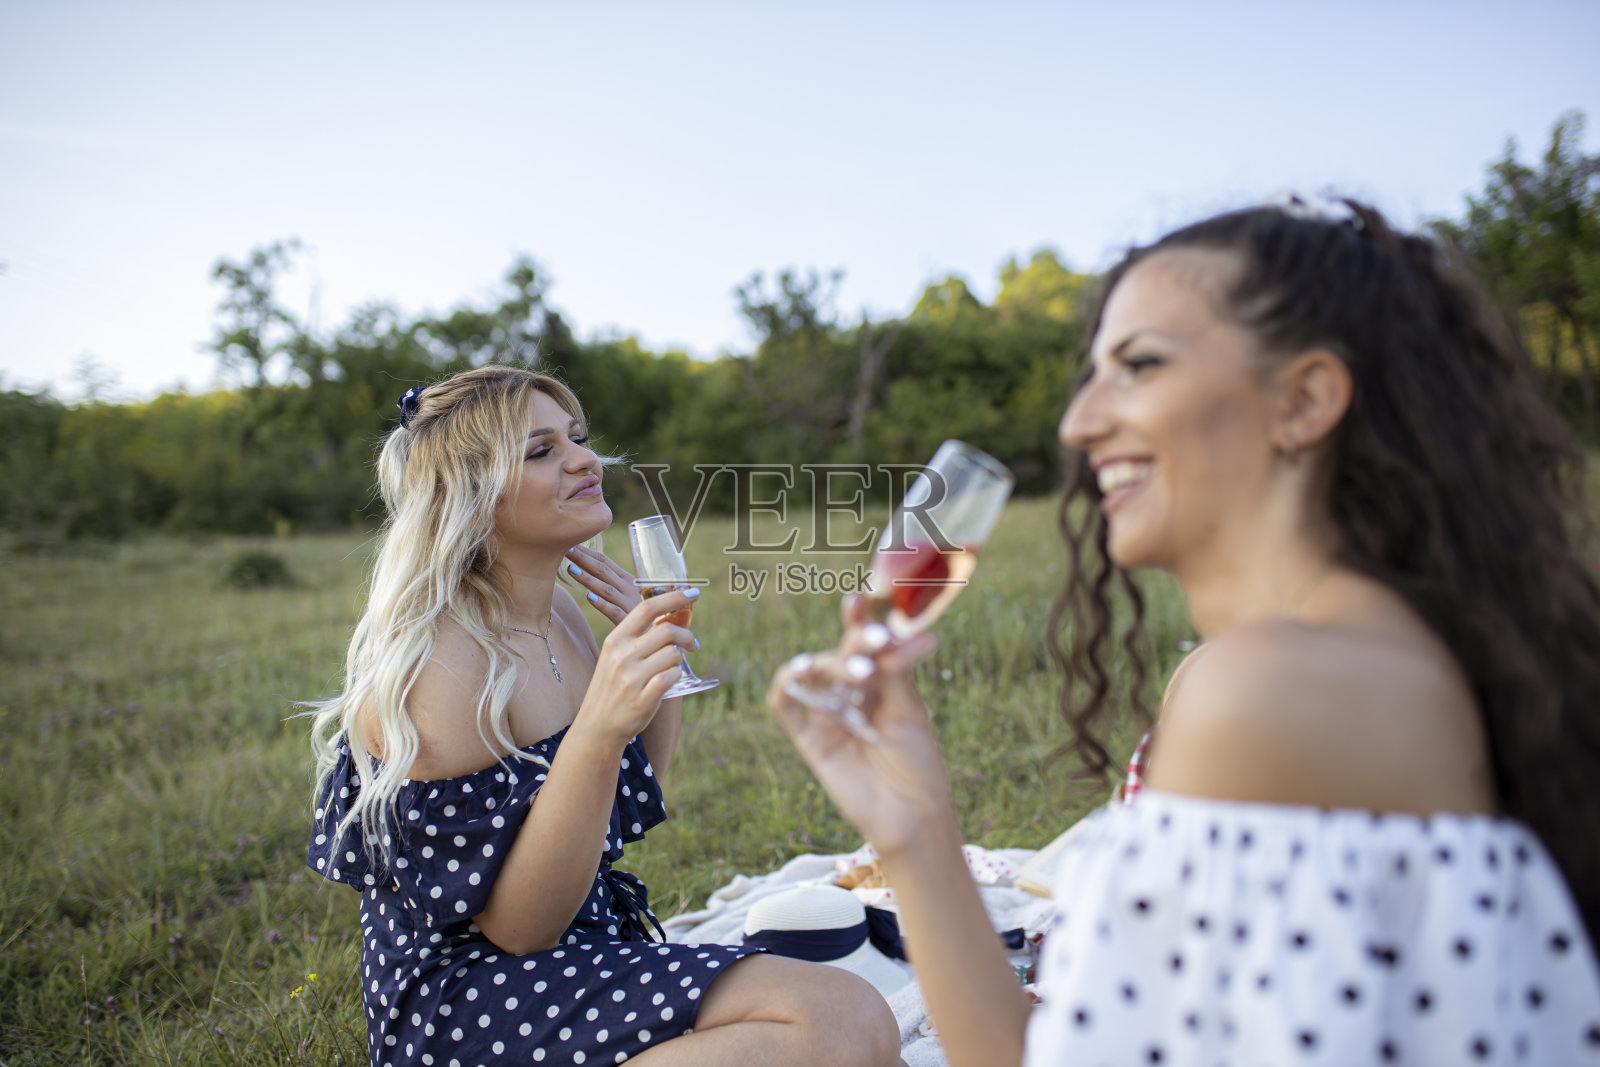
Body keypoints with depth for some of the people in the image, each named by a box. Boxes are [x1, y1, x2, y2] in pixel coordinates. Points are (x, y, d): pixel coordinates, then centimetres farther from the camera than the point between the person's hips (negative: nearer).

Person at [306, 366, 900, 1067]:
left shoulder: (559, 611, 5)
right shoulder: (440, 661, -20)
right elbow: (518, 927, -20)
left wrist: (660, 646, 0)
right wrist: (600, 730, -34)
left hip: (585, 949, 8)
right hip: (466, 1000, -8)